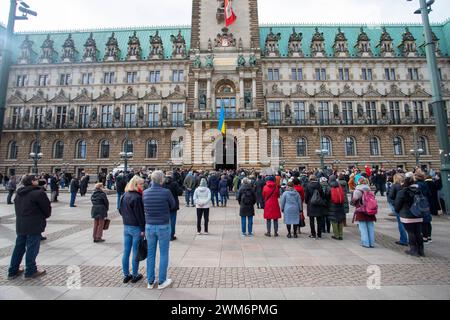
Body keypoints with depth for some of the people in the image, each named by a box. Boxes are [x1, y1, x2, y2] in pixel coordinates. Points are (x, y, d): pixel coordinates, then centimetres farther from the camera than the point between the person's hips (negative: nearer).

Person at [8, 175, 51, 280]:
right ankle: (30, 271, 14)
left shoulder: (19, 193, 10)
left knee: (19, 247, 18)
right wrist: (45, 216, 9)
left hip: (20, 224, 8)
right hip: (34, 225, -8)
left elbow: (17, 208, 18)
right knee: (32, 249, 3)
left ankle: (13, 271, 27)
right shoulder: (39, 192, -17)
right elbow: (47, 208, -11)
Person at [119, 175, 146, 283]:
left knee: (126, 252, 14)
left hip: (126, 227, 8)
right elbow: (140, 215, -19)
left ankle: (126, 275, 26)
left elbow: (120, 210, 15)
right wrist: (143, 229, -13)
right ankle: (135, 275, 19)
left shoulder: (123, 196, 6)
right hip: (136, 227, -8)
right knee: (136, 253, 6)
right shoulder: (137, 197, -20)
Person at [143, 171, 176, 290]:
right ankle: (162, 282, 24)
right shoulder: (166, 192, -18)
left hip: (149, 226, 4)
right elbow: (173, 206, -3)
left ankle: (150, 281, 30)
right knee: (163, 254, 12)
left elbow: (145, 208, 7)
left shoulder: (145, 193, -5)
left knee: (150, 254, 17)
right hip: (163, 226, -4)